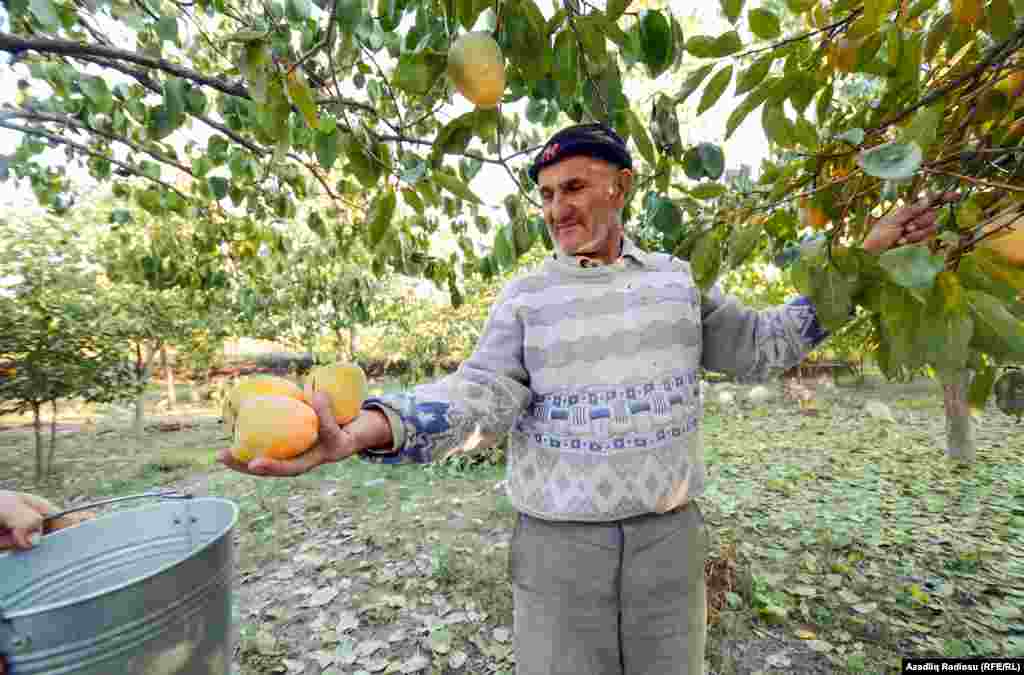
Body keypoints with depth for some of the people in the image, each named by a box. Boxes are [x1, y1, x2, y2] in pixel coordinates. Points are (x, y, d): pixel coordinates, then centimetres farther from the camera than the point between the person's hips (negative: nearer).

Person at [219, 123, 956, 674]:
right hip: (560, 549, -2)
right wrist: (358, 432, -35)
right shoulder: (525, 299, -5)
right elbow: (478, 399, -17)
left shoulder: (675, 279, 3)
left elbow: (759, 347, 11)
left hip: (668, 540, 3)